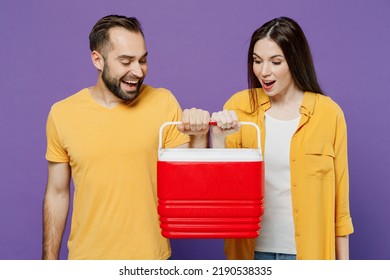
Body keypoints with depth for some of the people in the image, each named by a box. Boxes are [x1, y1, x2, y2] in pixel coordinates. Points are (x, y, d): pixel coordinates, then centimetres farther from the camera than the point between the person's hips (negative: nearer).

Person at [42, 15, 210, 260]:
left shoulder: (163, 103, -8)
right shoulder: (62, 114, -7)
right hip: (86, 256, 0)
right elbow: (57, 194, 2)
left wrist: (199, 137, -21)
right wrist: (50, 260, 3)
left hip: (151, 255, 0)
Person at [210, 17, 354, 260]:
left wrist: (342, 262, 3)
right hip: (253, 247, 2)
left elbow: (339, 193, 0)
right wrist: (218, 137, -19)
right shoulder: (240, 106, -3)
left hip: (308, 249, -1)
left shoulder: (328, 112, -7)